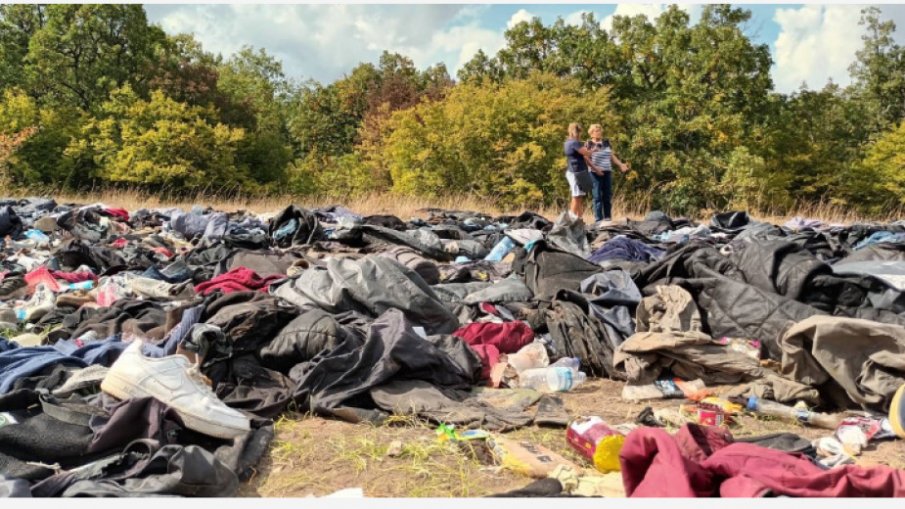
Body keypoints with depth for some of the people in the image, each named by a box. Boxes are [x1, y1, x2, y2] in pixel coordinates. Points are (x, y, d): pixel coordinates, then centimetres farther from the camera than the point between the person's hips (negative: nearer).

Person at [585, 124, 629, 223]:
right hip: (595, 173, -5)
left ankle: (608, 218, 12)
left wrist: (621, 164, 3)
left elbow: (612, 156, 16)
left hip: (607, 172, 5)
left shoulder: (607, 143, 14)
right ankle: (599, 220, -3)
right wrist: (595, 168, -20)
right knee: (597, 196, -5)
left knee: (608, 196, 5)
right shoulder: (589, 144, -2)